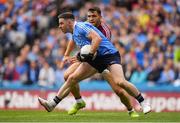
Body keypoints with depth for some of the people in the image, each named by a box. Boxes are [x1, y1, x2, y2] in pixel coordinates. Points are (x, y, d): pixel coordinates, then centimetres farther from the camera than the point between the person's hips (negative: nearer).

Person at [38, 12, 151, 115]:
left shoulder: (80, 26, -13)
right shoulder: (74, 33, 16)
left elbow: (97, 38, -25)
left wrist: (89, 55, -26)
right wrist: (80, 56, 9)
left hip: (109, 54, -9)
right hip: (96, 59, 9)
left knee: (120, 82, -26)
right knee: (72, 78, 0)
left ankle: (143, 103, -13)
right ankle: (52, 104, 2)